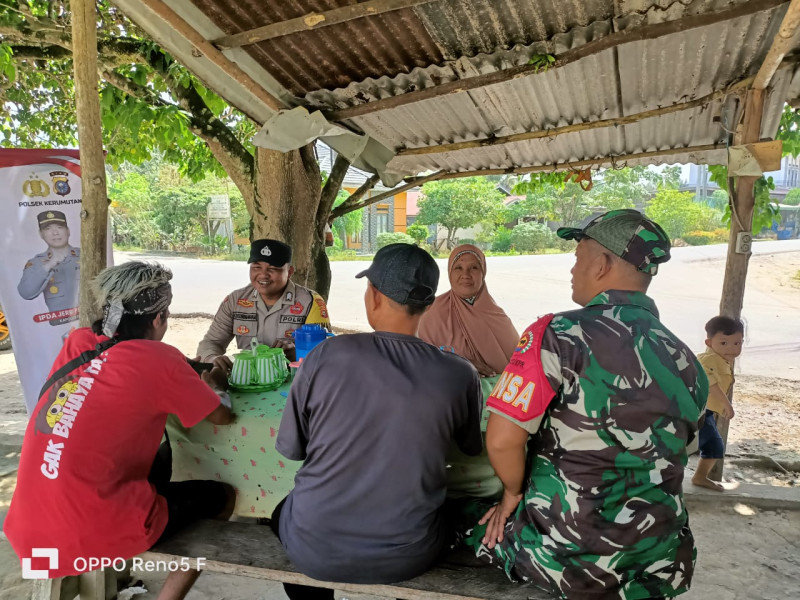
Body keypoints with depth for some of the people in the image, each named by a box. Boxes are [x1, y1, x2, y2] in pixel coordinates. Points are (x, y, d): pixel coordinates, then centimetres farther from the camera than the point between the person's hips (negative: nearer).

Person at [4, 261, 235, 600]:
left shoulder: (78, 342, 4)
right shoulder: (158, 359, -13)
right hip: (87, 535, -7)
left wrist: (182, 376, 17)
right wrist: (207, 385, 19)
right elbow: (222, 417, 0)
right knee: (223, 497, 11)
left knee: (158, 459, 27)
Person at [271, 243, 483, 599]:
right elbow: (472, 448, 6)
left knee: (284, 513, 33)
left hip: (315, 550, 0)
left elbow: (290, 449, -4)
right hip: (408, 556, 1)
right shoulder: (460, 375, -13)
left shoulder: (324, 356, -16)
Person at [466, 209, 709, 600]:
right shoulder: (687, 362, 0)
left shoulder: (559, 334, -20)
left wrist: (515, 492, -3)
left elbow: (501, 440, -23)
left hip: (567, 560, -5)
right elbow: (665, 460, 11)